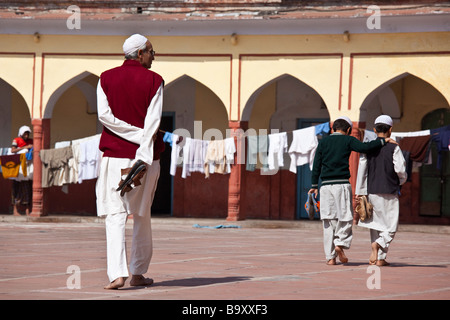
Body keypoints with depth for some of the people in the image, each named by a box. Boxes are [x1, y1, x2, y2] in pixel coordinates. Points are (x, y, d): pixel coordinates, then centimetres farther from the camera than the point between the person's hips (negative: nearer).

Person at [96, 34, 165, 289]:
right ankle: (138, 273, 20)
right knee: (143, 216, 14)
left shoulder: (107, 78, 4)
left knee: (116, 216, -3)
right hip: (146, 155, 0)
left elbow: (104, 114, -7)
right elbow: (153, 121, -11)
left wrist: (134, 133, -7)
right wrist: (142, 148, -16)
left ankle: (117, 273, -18)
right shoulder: (154, 80, -2)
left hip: (115, 155, 0)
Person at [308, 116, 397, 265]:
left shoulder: (323, 142, 13)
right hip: (342, 183, -3)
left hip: (326, 185, 3)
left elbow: (316, 165, 11)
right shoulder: (348, 140, 4)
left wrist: (314, 185, 15)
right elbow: (364, 147, -13)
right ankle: (341, 243, -18)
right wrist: (383, 141, -6)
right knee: (345, 217, 5)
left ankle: (330, 256, 1)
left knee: (329, 221, 4)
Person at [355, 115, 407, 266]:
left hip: (372, 191, 3)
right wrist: (401, 180, 13)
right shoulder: (393, 148, -6)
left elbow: (362, 170, 2)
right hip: (389, 192, -3)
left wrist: (359, 192, 4)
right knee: (390, 226, 3)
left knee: (376, 225, 12)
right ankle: (378, 243, -24)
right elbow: (400, 169, -9)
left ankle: (380, 258, 8)